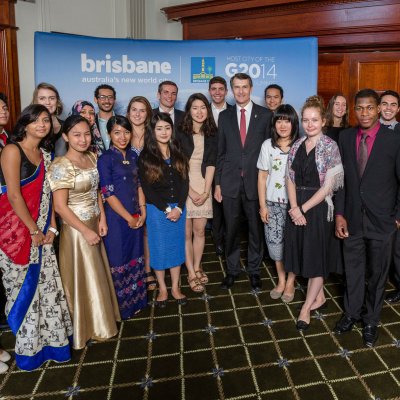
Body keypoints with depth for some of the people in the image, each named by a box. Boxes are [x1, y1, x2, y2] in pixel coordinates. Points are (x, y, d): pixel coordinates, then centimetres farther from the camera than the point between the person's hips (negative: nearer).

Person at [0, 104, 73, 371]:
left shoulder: (45, 154, 12)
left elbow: (47, 194, 10)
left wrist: (52, 227, 1)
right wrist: (33, 230, -13)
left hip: (41, 231, 6)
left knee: (46, 284, 10)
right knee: (24, 287, 4)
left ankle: (48, 338, 28)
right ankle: (29, 346, 22)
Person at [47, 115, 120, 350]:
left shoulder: (92, 158, 2)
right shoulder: (61, 166, -20)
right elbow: (60, 206, -21)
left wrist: (102, 219, 0)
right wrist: (86, 231, -18)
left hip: (94, 224, 7)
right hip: (76, 229, -7)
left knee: (97, 274, 18)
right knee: (83, 279, 7)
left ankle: (99, 319, 38)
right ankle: (87, 328, 28)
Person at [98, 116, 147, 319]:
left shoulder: (133, 155, 7)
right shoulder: (105, 159, -12)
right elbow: (108, 194, -15)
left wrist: (142, 211, 0)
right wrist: (129, 218, -11)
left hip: (136, 217, 6)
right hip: (117, 218, -6)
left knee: (135, 258, 16)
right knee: (118, 260, 7)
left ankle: (135, 300, 34)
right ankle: (120, 306, 25)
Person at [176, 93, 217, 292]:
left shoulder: (211, 134, 7)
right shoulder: (180, 133, -3)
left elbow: (211, 163, 0)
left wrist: (206, 190, -9)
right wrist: (190, 192, -11)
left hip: (203, 188, 3)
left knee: (200, 231, 8)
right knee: (186, 233, 2)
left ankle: (197, 268, 24)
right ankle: (191, 273, 14)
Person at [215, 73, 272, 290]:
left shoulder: (265, 115, 1)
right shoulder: (224, 116, 7)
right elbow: (220, 152, 7)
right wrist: (217, 183, 4)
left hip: (255, 181, -1)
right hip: (230, 182, 2)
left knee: (256, 229, 10)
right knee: (231, 229, 11)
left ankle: (254, 270, 29)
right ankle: (232, 269, 29)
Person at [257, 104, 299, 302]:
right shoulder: (268, 145, 2)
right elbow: (262, 176, 4)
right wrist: (262, 205, 2)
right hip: (273, 203, 2)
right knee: (274, 242, 3)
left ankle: (290, 282, 24)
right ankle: (281, 280, 25)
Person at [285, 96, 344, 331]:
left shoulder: (330, 146, -9)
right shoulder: (297, 146, 6)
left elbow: (328, 186, -13)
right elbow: (290, 179, 4)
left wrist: (304, 208, -13)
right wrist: (294, 207, -10)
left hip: (319, 207, -5)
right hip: (297, 208, 5)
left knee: (317, 255, 4)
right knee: (305, 253, 12)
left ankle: (306, 307, 14)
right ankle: (319, 296, 31)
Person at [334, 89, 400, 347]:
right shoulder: (345, 137, 0)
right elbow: (341, 178, 3)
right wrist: (340, 214, 0)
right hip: (352, 219, 2)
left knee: (377, 273, 13)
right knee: (353, 270, 16)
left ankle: (371, 320, 33)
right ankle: (352, 312, 38)